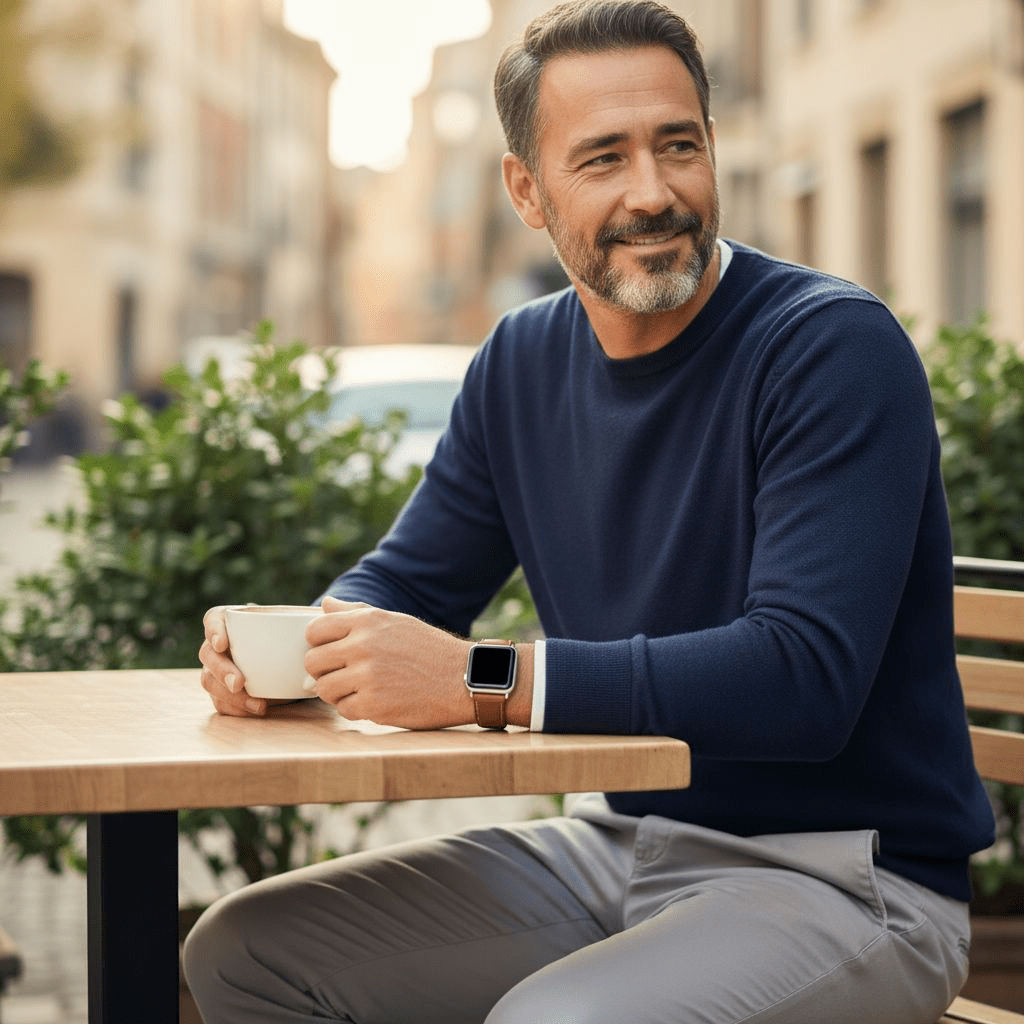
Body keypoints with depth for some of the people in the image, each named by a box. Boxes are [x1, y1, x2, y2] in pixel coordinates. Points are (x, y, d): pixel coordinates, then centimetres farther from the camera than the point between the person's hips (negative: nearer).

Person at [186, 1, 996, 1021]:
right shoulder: (521, 361, 6)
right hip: (616, 844, 7)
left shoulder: (835, 347, -17)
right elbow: (407, 579, 14)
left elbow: (804, 676, -28)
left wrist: (481, 679, -31)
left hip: (843, 882, -7)